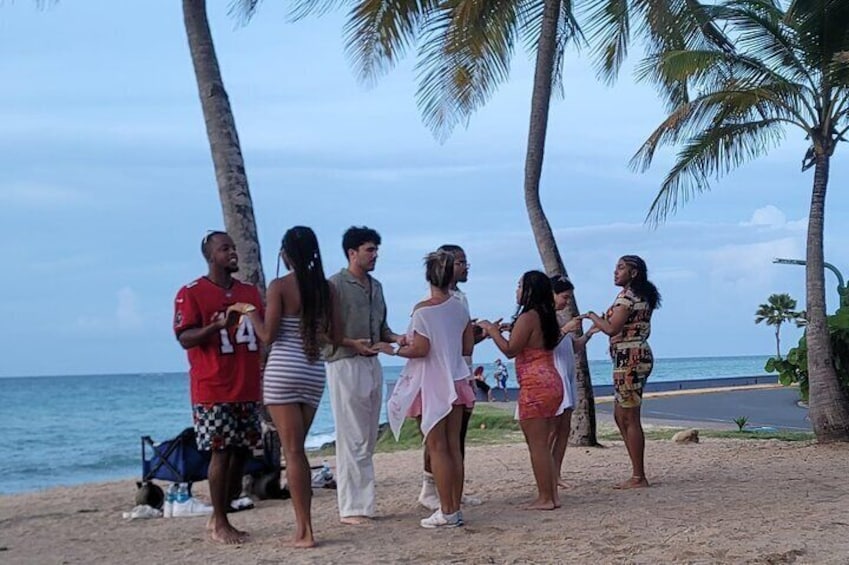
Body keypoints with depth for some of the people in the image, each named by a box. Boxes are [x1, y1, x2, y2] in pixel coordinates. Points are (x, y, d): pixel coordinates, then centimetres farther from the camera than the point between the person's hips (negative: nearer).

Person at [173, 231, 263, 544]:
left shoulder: (250, 292, 15)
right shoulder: (191, 293, -3)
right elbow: (185, 338, -11)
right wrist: (218, 325, -26)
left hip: (248, 389, 6)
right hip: (213, 390, -6)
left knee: (241, 452, 7)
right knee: (221, 452, -5)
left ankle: (220, 518, 19)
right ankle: (219, 523, 6)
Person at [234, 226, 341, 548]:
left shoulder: (280, 286, -8)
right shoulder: (325, 288, 6)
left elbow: (268, 335, -10)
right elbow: (336, 338, 7)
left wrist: (249, 311, 5)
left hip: (283, 370, -5)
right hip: (314, 371, 5)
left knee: (292, 451, -2)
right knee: (296, 450, 16)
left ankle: (305, 530, -3)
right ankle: (302, 525, 17)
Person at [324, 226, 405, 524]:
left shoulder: (376, 286, 16)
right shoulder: (336, 284, -8)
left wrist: (395, 338, 3)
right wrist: (354, 344, -23)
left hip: (372, 365, 8)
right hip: (345, 364, -8)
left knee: (368, 441, 10)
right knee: (352, 440, -7)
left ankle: (363, 503, 17)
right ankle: (352, 508, -3)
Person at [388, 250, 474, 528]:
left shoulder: (423, 310, -13)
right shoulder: (460, 308, 5)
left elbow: (420, 349, -17)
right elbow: (467, 348, 9)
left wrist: (395, 349, -2)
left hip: (432, 385, -6)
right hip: (456, 382, 6)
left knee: (437, 448, -1)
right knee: (453, 446, 9)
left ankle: (447, 512, 1)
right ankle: (456, 508, 12)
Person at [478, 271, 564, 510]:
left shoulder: (527, 318, -12)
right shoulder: (547, 317, 14)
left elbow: (510, 350, -12)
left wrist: (492, 330, -1)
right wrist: (506, 331, 22)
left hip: (535, 386, -9)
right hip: (552, 382, 9)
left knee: (537, 445, -4)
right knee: (544, 444, 14)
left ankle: (545, 498, -2)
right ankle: (552, 495, 15)